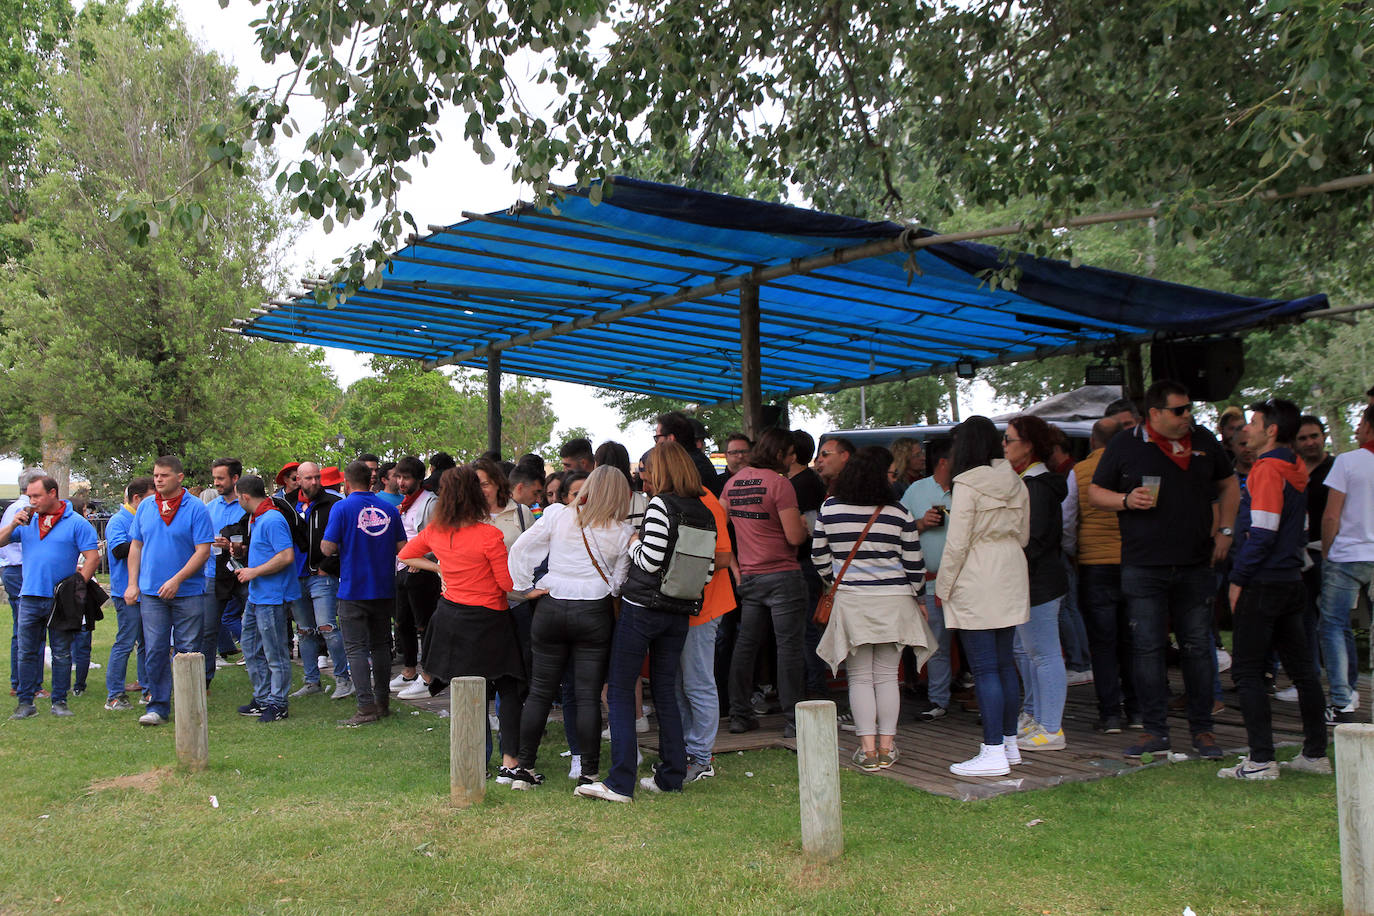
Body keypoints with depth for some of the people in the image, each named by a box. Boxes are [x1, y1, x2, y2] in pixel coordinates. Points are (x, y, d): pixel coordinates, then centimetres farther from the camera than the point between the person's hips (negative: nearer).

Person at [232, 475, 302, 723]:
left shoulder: (272, 520, -17)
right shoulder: (256, 519, 15)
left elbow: (286, 556, -25)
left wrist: (254, 572, -18)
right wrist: (247, 570, 16)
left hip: (272, 597, -11)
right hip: (256, 596, 11)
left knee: (275, 653, -1)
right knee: (251, 649, 16)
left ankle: (277, 704, 7)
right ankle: (262, 699, 26)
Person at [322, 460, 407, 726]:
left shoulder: (343, 508, -9)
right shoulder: (389, 509, 4)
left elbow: (328, 548, -12)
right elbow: (401, 547, 6)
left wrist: (346, 543, 9)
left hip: (353, 591, -5)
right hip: (384, 590, 5)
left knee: (356, 649, -1)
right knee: (380, 645, 16)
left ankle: (367, 706, -7)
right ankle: (383, 701, 21)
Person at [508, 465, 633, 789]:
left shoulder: (557, 515, 1)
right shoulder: (623, 532, -1)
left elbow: (520, 550, 1)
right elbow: (618, 582, -1)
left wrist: (526, 588, 8)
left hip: (551, 609, 2)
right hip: (594, 613, -2)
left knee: (540, 690, 10)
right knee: (588, 696, 2)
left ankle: (524, 768, 16)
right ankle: (589, 773, 5)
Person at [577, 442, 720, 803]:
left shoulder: (661, 505, -12)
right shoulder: (707, 515, 6)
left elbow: (649, 561, -18)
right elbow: (707, 571, 5)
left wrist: (634, 544, 1)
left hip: (642, 607, -6)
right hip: (680, 613, 7)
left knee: (620, 690, 0)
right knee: (665, 691, 16)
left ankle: (620, 783, -3)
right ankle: (671, 776, 18)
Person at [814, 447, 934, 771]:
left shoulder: (829, 509, -2)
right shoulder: (899, 514, -7)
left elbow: (819, 555, 6)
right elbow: (914, 564, -2)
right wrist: (918, 596, 14)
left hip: (850, 602, 1)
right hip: (893, 601, 0)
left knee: (860, 677, 7)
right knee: (887, 676, 8)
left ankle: (867, 749, 3)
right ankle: (887, 747, 10)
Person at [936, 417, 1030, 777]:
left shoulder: (967, 485, -12)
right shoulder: (1016, 483, 8)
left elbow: (957, 542, -13)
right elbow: (1023, 535, 16)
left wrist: (943, 586, -5)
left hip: (977, 583, -7)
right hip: (1011, 579, 7)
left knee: (984, 668, -6)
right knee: (1005, 662, 14)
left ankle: (993, 751, -6)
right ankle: (1009, 742, 21)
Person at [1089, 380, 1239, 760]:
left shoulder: (1204, 441, 10)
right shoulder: (1124, 445, 0)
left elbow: (1229, 485, 23)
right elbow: (1095, 491, 5)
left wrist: (1224, 531, 13)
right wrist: (1126, 500, -14)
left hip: (1196, 566, 2)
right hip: (1143, 568, -2)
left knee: (1198, 647, 6)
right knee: (1147, 648, -1)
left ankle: (1202, 729, 18)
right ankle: (1155, 731, 9)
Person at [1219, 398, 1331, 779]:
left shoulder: (1268, 469, -14)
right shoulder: (1294, 471, 14)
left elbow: (1262, 533, -19)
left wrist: (1238, 580, -14)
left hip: (1263, 586, -9)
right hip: (1291, 581, 9)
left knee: (1247, 670, -5)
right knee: (1301, 668, 13)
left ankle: (1262, 760, -6)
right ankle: (1315, 753, 19)